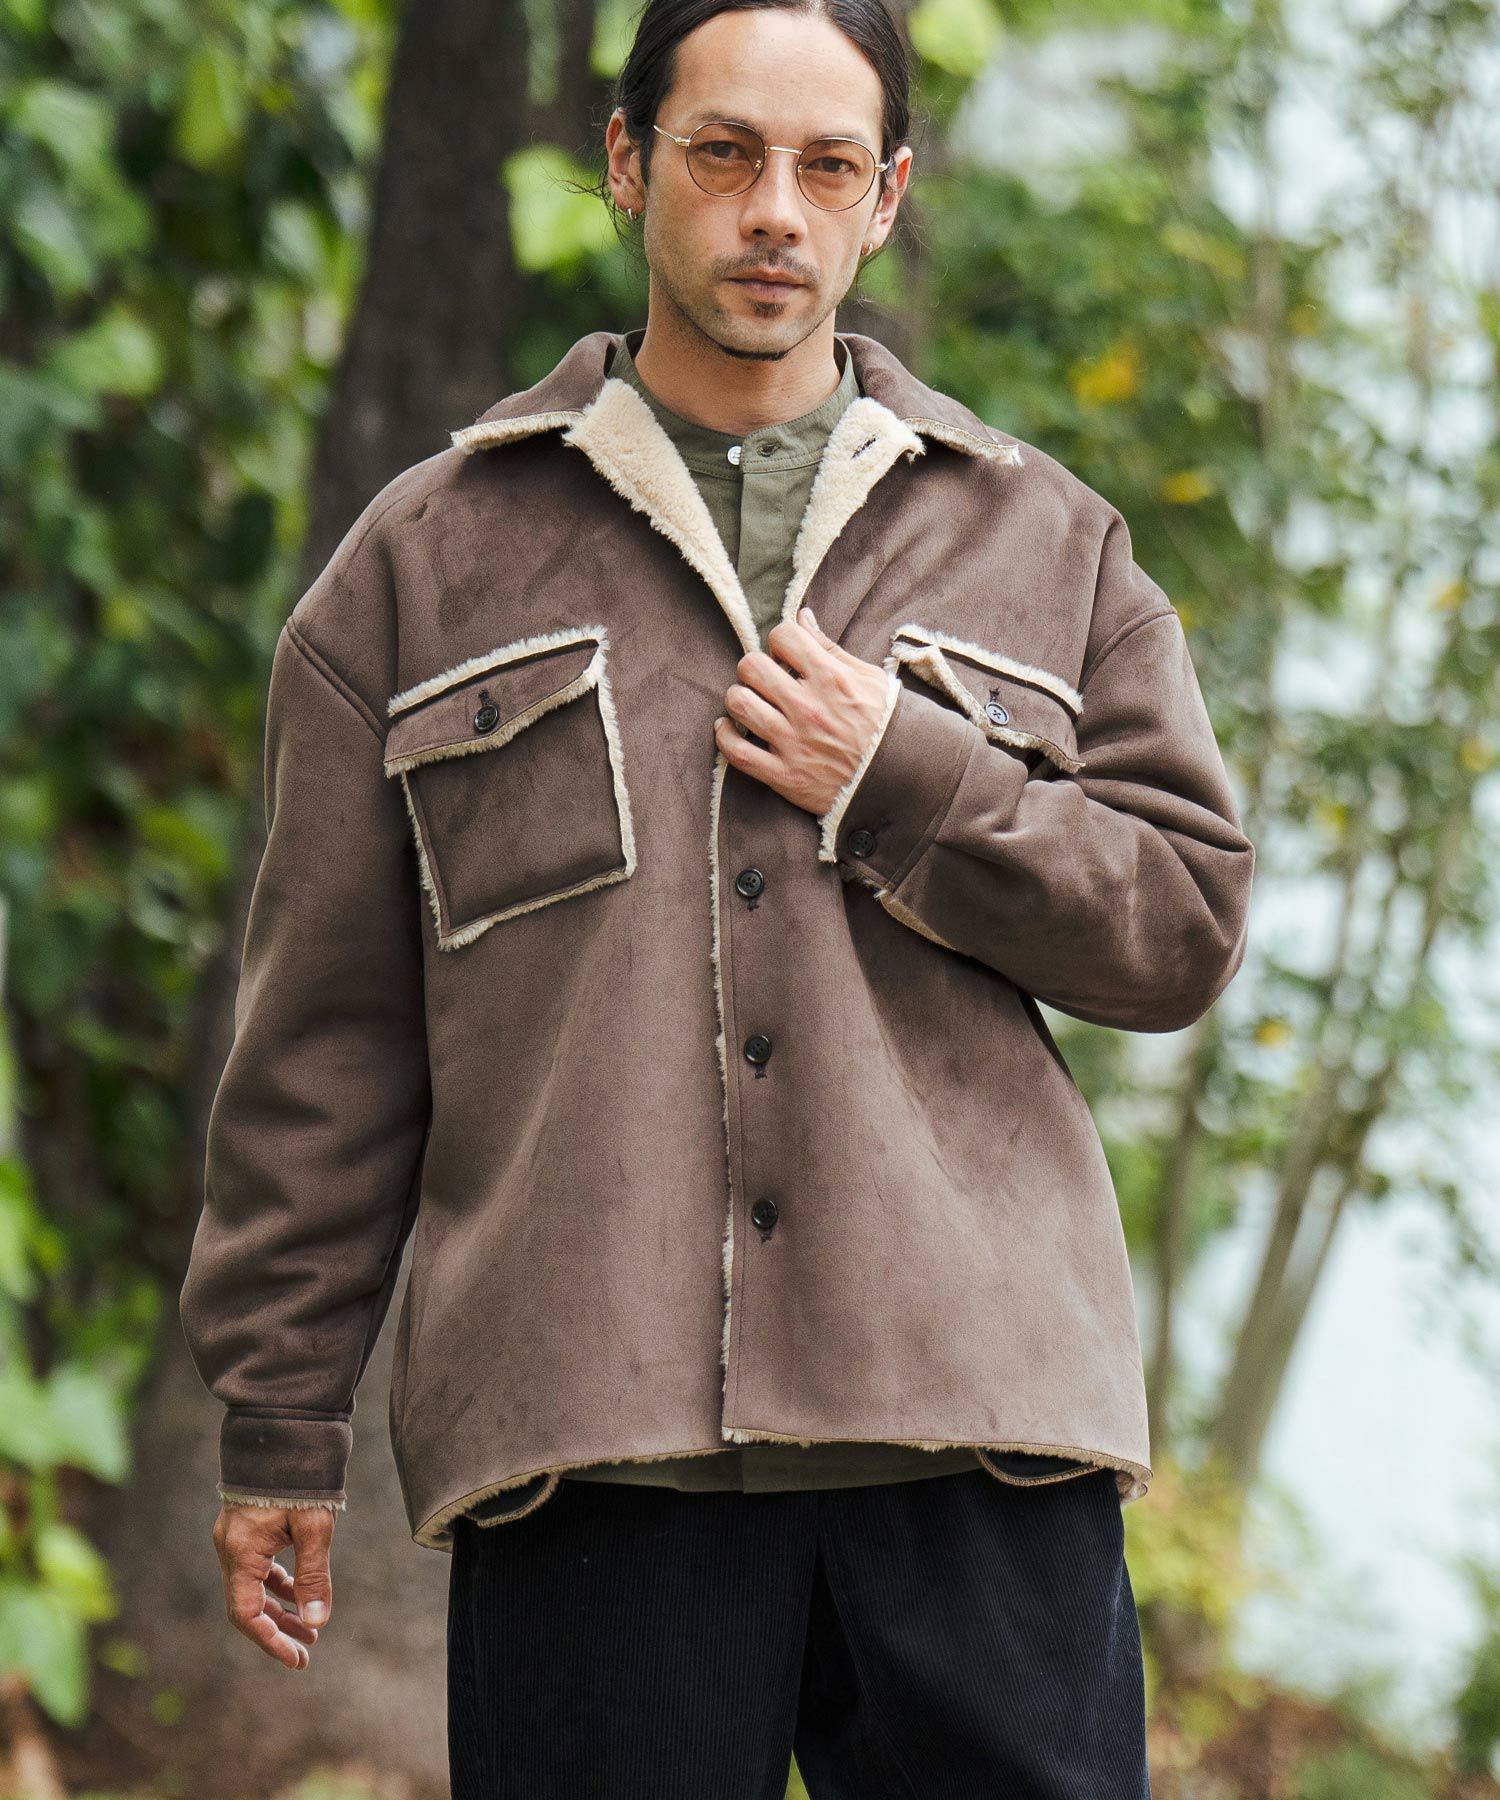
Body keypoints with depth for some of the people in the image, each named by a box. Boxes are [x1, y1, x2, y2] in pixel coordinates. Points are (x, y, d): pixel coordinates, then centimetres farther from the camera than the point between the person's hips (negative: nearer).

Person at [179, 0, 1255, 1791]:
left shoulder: (1045, 540, 17)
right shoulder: (426, 561, 13)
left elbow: (1186, 918, 11)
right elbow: (322, 1028, 11)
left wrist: (906, 783, -3)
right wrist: (279, 1420, 7)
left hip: (979, 1437, 1)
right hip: (588, 1444, -1)